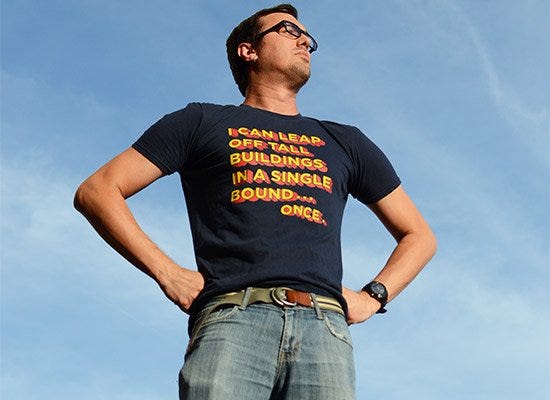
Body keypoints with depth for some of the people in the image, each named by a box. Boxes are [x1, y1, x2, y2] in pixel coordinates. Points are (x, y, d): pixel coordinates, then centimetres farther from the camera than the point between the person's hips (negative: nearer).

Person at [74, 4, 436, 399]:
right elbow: (96, 192, 15)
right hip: (233, 319, -2)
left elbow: (419, 236, 33)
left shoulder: (345, 142, 30)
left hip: (324, 326, 3)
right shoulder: (203, 123, 22)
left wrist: (372, 296, 14)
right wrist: (165, 272, 3)